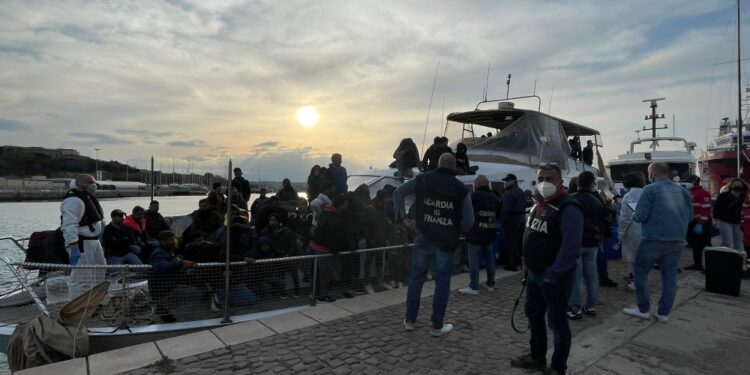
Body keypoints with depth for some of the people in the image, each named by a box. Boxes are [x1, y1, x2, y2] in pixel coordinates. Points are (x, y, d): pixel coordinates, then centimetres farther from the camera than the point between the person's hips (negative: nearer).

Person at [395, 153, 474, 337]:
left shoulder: (422, 179, 0)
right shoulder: (461, 188, -3)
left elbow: (398, 192, 4)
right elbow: (469, 220, -3)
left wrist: (403, 216, 10)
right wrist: (456, 232, 12)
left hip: (424, 238, 2)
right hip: (447, 241, -1)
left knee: (416, 278, 13)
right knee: (442, 282, 8)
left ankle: (409, 320, 22)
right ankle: (437, 325, 16)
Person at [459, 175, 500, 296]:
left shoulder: (474, 196, -13)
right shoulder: (494, 197, 11)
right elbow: (498, 214, 19)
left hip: (476, 232, -7)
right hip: (490, 232, 8)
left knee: (474, 259, -4)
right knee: (489, 258, 15)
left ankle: (473, 287, -3)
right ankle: (490, 284, 24)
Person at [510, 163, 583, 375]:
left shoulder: (568, 209, -19)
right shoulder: (538, 205, 9)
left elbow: (571, 247, -27)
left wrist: (551, 276, -26)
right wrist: (527, 264, 12)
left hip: (555, 277, -9)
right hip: (534, 273, 9)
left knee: (557, 322, 5)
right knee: (533, 314, 19)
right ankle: (537, 357, 37)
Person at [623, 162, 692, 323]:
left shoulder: (650, 189, -10)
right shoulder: (682, 191, 8)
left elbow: (640, 216, -15)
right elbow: (690, 215, 13)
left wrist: (634, 216, 6)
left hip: (653, 239, -5)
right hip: (677, 240, 6)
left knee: (640, 272, 9)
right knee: (670, 276, 11)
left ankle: (644, 309, 13)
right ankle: (663, 313, 16)